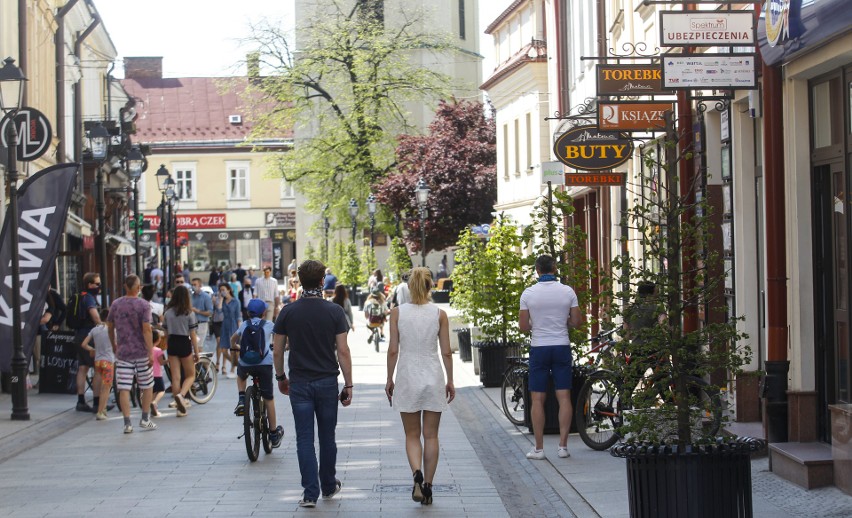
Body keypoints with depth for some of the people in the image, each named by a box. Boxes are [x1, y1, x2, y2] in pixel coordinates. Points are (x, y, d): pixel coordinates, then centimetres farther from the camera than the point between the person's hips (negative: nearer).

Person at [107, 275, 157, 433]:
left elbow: (110, 327, 12)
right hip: (141, 352, -2)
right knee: (147, 386, 14)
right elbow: (146, 329, -14)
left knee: (124, 389, 0)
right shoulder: (143, 305, -7)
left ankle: (127, 423, -6)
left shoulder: (115, 304, 4)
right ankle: (145, 419, 17)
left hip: (122, 353, 2)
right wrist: (151, 352, -13)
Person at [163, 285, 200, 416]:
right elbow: (193, 335, -7)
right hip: (185, 344, -3)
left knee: (175, 377, 7)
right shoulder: (189, 313, -8)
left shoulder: (168, 313, 2)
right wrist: (196, 352, -1)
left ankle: (180, 407, 8)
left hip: (172, 344, 3)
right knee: (191, 375, 11)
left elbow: (166, 332, 6)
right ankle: (181, 395, -17)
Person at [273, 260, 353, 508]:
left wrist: (281, 377, 17)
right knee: (327, 436, 14)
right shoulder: (334, 311, -6)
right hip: (327, 382, 0)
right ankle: (328, 486, 27)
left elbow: (277, 351, 1)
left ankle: (310, 493, -4)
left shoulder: (288, 312, -3)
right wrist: (348, 385, -1)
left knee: (305, 439, 1)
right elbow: (343, 351, -7)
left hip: (300, 383, 0)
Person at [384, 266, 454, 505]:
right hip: (433, 378, 0)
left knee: (412, 435, 10)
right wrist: (450, 381, 9)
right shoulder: (439, 314, -3)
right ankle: (427, 486, 9)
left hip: (407, 378, 0)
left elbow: (393, 351, -4)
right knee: (431, 436, 9)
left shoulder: (397, 312, -5)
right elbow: (446, 352, -1)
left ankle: (417, 474, -15)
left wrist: (390, 380, 6)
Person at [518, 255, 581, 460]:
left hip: (539, 348, -1)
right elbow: (576, 322, 1)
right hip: (562, 347, 1)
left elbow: (523, 326, -2)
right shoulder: (568, 291, -2)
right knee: (564, 397, 4)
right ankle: (563, 445, 3)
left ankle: (539, 448, 4)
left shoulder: (528, 293, -5)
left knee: (537, 399, 3)